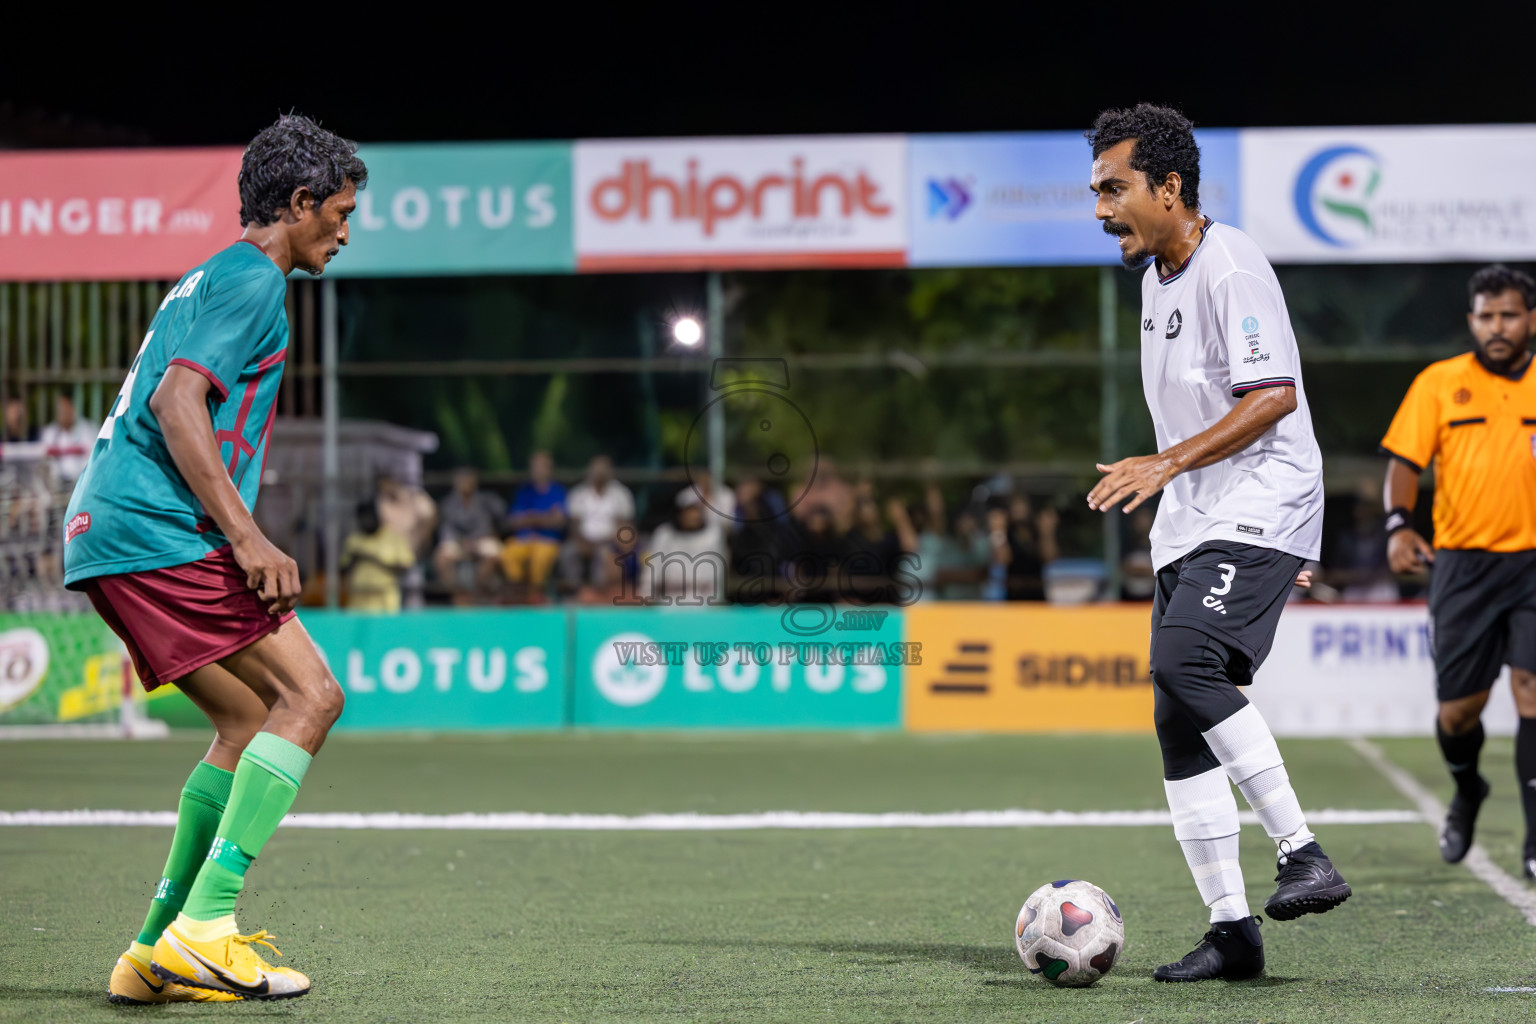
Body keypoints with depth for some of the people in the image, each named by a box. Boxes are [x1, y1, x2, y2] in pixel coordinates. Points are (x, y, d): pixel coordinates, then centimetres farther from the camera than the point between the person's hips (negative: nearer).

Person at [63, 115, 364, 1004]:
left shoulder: (215, 280, 26)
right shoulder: (252, 280, -5)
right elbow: (176, 401, -17)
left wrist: (242, 540, 26)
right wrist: (247, 537, -20)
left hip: (107, 532, 10)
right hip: (159, 532, -10)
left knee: (250, 719, 13)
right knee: (309, 696, -14)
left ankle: (159, 949, 10)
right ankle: (204, 930, -21)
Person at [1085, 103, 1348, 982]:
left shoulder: (1230, 268, -13)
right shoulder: (1156, 274, 16)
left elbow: (1274, 396, -21)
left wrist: (1166, 464, -25)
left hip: (1259, 512, -10)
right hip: (1191, 526, 10)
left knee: (1185, 663, -28)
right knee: (1179, 726, 3)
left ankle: (1304, 854, -23)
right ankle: (1231, 930, 6)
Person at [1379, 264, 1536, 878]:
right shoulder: (1438, 384, 4)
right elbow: (1404, 461, 0)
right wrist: (1398, 524, -17)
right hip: (1463, 562, 0)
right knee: (1459, 708, 2)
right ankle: (1466, 792, 36)